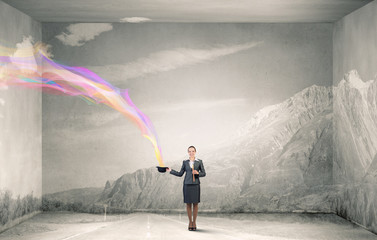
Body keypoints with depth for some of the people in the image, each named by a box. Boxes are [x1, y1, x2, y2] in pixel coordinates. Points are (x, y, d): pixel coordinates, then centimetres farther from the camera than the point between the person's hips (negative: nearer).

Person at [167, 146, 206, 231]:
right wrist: (170, 170, 5)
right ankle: (190, 222, 14)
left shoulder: (199, 162, 4)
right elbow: (180, 174, 11)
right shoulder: (185, 162, 8)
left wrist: (197, 173, -13)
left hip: (195, 184, -1)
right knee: (188, 203, 2)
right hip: (187, 184, 1)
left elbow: (204, 173, 6)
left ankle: (194, 222, 13)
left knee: (195, 203, 1)